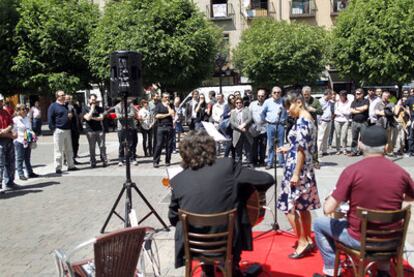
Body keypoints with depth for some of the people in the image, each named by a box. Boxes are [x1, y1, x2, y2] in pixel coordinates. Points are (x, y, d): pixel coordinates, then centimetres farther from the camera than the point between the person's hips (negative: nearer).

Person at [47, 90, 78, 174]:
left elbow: (69, 115, 29)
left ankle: (71, 165, 20)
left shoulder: (65, 106, 18)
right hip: (59, 130, -7)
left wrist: (70, 115, 5)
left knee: (69, 150, 12)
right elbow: (50, 119, -8)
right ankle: (58, 168, 2)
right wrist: (53, 129, -14)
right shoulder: (53, 106, -4)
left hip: (67, 130, 7)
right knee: (58, 151, -3)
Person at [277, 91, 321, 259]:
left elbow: (301, 149, -22)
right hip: (306, 167, 10)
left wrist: (296, 173, -21)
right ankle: (307, 240, 25)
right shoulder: (308, 119, 12)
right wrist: (288, 149, 19)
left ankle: (303, 242, 4)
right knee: (303, 206, 16)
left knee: (289, 206, -2)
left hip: (297, 167, -10)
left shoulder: (301, 121, -18)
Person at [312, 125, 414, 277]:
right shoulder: (400, 172, -9)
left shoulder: (352, 171, -20)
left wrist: (328, 200, 3)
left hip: (360, 240, -4)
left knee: (318, 223, 18)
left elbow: (328, 209, -18)